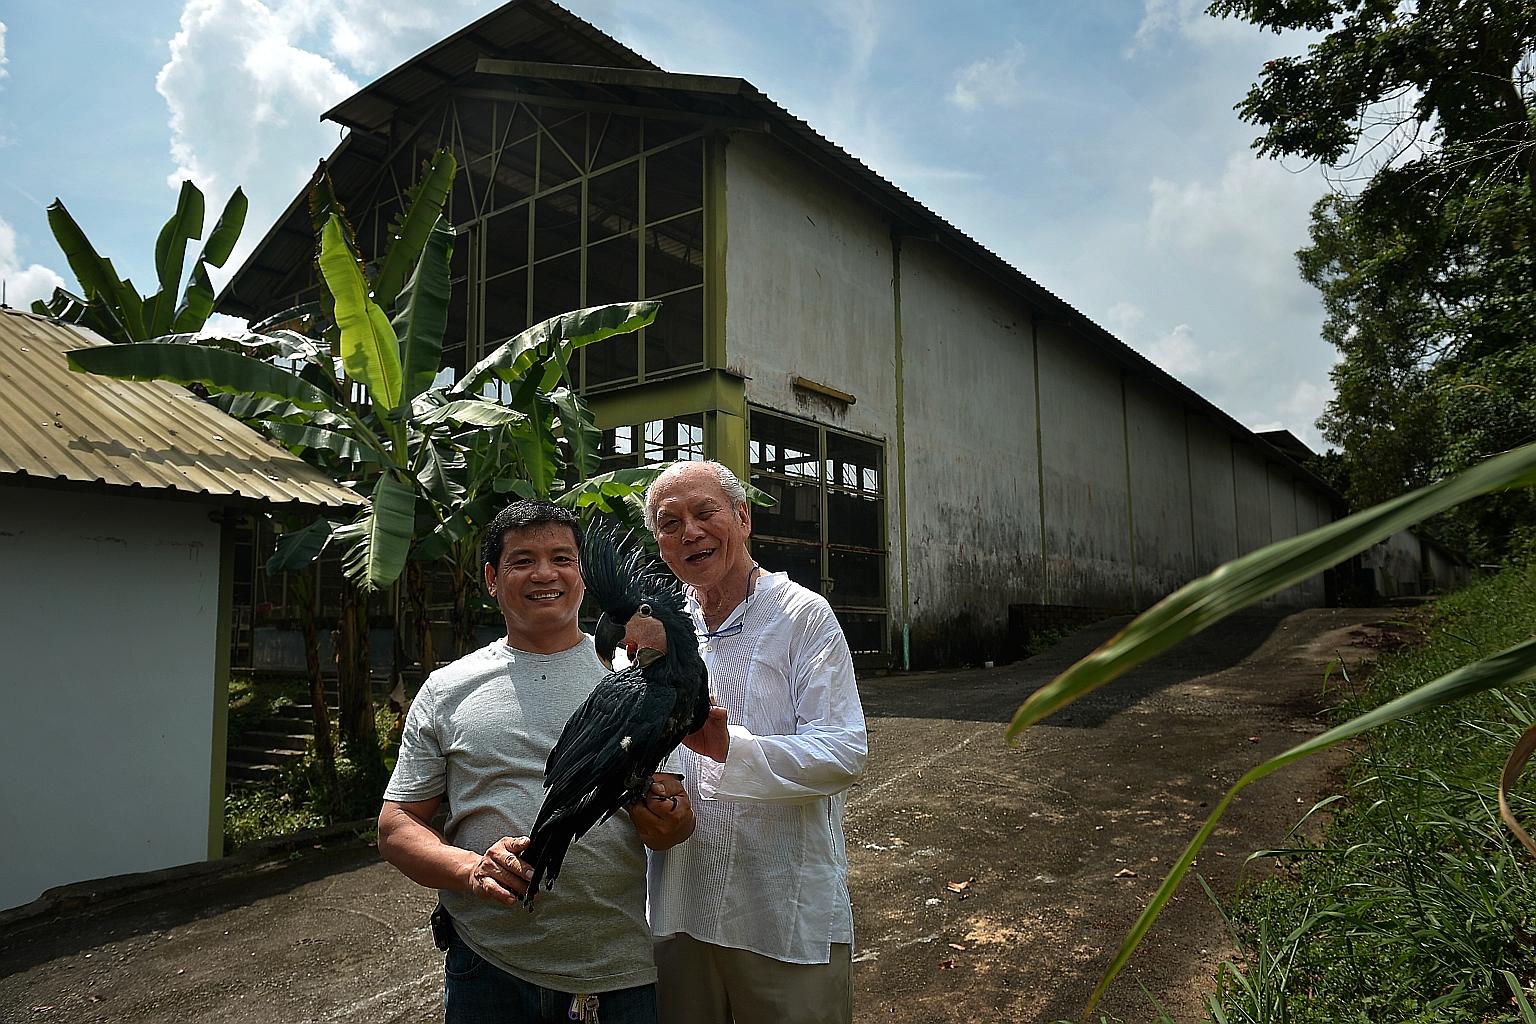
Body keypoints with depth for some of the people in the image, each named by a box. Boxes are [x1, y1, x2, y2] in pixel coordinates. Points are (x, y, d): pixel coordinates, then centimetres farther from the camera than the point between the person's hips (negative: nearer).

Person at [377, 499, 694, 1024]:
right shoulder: (446, 691, 3)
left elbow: (678, 815, 4)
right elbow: (397, 826, 3)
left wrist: (673, 823, -19)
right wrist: (471, 868, -15)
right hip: (488, 969, 0)